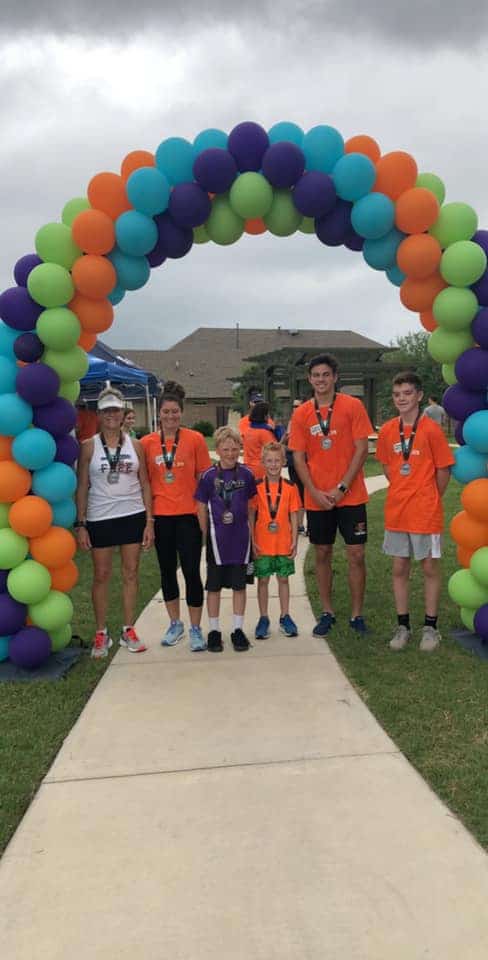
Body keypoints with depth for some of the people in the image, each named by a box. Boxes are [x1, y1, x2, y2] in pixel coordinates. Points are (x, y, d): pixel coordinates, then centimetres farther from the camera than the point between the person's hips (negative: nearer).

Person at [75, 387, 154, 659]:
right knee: (101, 576, 6)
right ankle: (101, 634, 19)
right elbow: (82, 487, 0)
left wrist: (149, 521, 0)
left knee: (131, 574, 8)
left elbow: (145, 484, 6)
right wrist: (81, 524, -5)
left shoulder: (135, 445, 4)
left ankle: (129, 631, 21)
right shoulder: (89, 447, -1)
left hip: (133, 516, 2)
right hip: (100, 519, -1)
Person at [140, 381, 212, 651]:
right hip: (160, 516, 3)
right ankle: (175, 623, 30)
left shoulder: (195, 439, -3)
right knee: (167, 570, 14)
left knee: (191, 571, -1)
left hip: (188, 515, -2)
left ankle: (195, 629, 12)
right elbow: (144, 481, 7)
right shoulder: (147, 443, 2)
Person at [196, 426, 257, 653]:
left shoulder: (246, 474, -1)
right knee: (214, 586, 8)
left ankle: (238, 629, 22)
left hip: (241, 538, 1)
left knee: (239, 585, 10)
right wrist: (206, 535, 1)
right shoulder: (209, 476, -5)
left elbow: (251, 504, 8)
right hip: (217, 539, -1)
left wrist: (250, 531, 6)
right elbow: (202, 507, 2)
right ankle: (214, 630, 21)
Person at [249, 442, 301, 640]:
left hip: (284, 544, 1)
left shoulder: (290, 487, -1)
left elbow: (293, 515, 2)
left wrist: (294, 541, -1)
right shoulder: (256, 487, -4)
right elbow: (250, 515, -2)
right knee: (263, 580, 7)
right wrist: (252, 541, -7)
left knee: (283, 579, 11)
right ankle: (263, 618, 19)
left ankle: (285, 617, 23)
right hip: (262, 544, -1)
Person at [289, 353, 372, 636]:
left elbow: (361, 449, -7)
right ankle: (327, 613, 24)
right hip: (317, 498, 2)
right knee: (322, 554, 11)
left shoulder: (353, 406, -4)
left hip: (350, 496, -2)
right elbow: (299, 457, 2)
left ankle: (357, 615, 15)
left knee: (356, 554, 1)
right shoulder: (302, 413, 3)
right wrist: (315, 492, -9)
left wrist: (341, 488, -13)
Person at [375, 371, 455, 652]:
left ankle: (431, 627, 20)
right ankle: (403, 626, 23)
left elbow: (444, 470, -4)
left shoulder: (431, 429, -10)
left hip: (426, 513, -4)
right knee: (400, 568, 10)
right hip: (396, 511, 4)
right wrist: (403, 492, 8)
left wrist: (430, 499, 3)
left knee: (430, 568, 7)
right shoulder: (388, 430, 2)